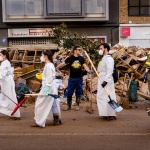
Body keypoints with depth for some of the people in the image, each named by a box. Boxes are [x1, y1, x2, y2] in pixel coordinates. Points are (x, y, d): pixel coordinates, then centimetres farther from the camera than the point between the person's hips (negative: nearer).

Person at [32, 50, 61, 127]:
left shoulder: (48, 66, -18)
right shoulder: (50, 65, 13)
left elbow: (49, 79, -22)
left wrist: (46, 89, -23)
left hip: (48, 87, -10)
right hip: (52, 87, 10)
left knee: (41, 104, -4)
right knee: (53, 103, 15)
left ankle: (39, 122, 1)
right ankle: (56, 120, 22)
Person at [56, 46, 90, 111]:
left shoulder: (81, 58, 4)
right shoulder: (70, 58, -5)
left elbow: (85, 66, 5)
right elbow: (62, 64, -3)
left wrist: (89, 71, -13)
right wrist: (55, 68, -3)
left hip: (79, 78, 2)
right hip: (72, 78, -2)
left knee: (78, 92, 8)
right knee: (69, 92, 3)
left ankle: (77, 105, 21)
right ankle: (68, 105, 16)